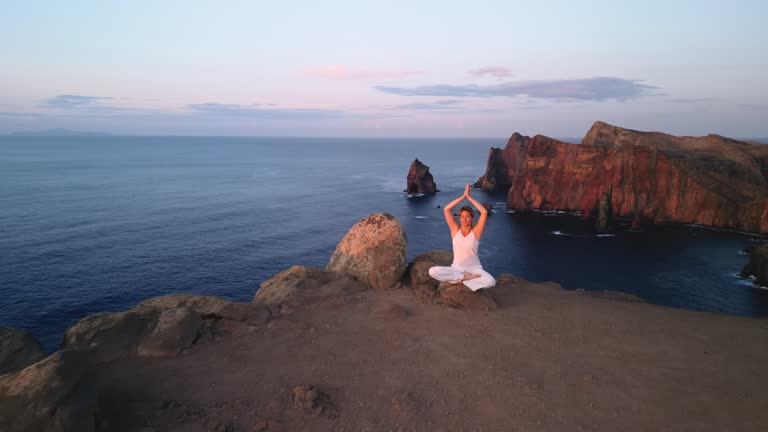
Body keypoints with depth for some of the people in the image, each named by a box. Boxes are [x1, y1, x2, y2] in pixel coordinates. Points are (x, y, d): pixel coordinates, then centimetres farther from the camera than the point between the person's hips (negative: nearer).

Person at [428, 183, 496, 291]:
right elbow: (446, 210, -8)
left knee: (491, 281, -34)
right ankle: (466, 277, -17)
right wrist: (463, 196, -10)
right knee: (433, 271, -27)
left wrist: (469, 197, -13)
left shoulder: (476, 231, -5)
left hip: (474, 269, -1)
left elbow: (484, 212, -19)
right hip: (456, 268, 1)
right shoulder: (455, 230, 0)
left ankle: (460, 281, -16)